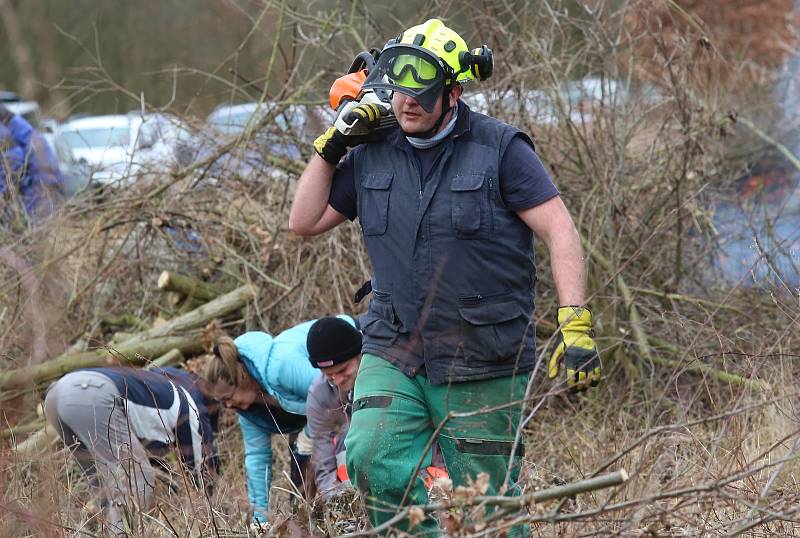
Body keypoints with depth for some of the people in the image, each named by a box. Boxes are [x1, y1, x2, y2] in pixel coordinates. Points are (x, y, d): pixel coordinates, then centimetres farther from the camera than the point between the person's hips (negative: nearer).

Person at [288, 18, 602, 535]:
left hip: (483, 366, -3)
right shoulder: (371, 156, 8)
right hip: (393, 354, 3)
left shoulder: (500, 149, -5)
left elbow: (561, 233, -8)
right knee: (372, 456, -23)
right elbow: (305, 221, 15)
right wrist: (332, 144, 5)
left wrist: (576, 325, -19)